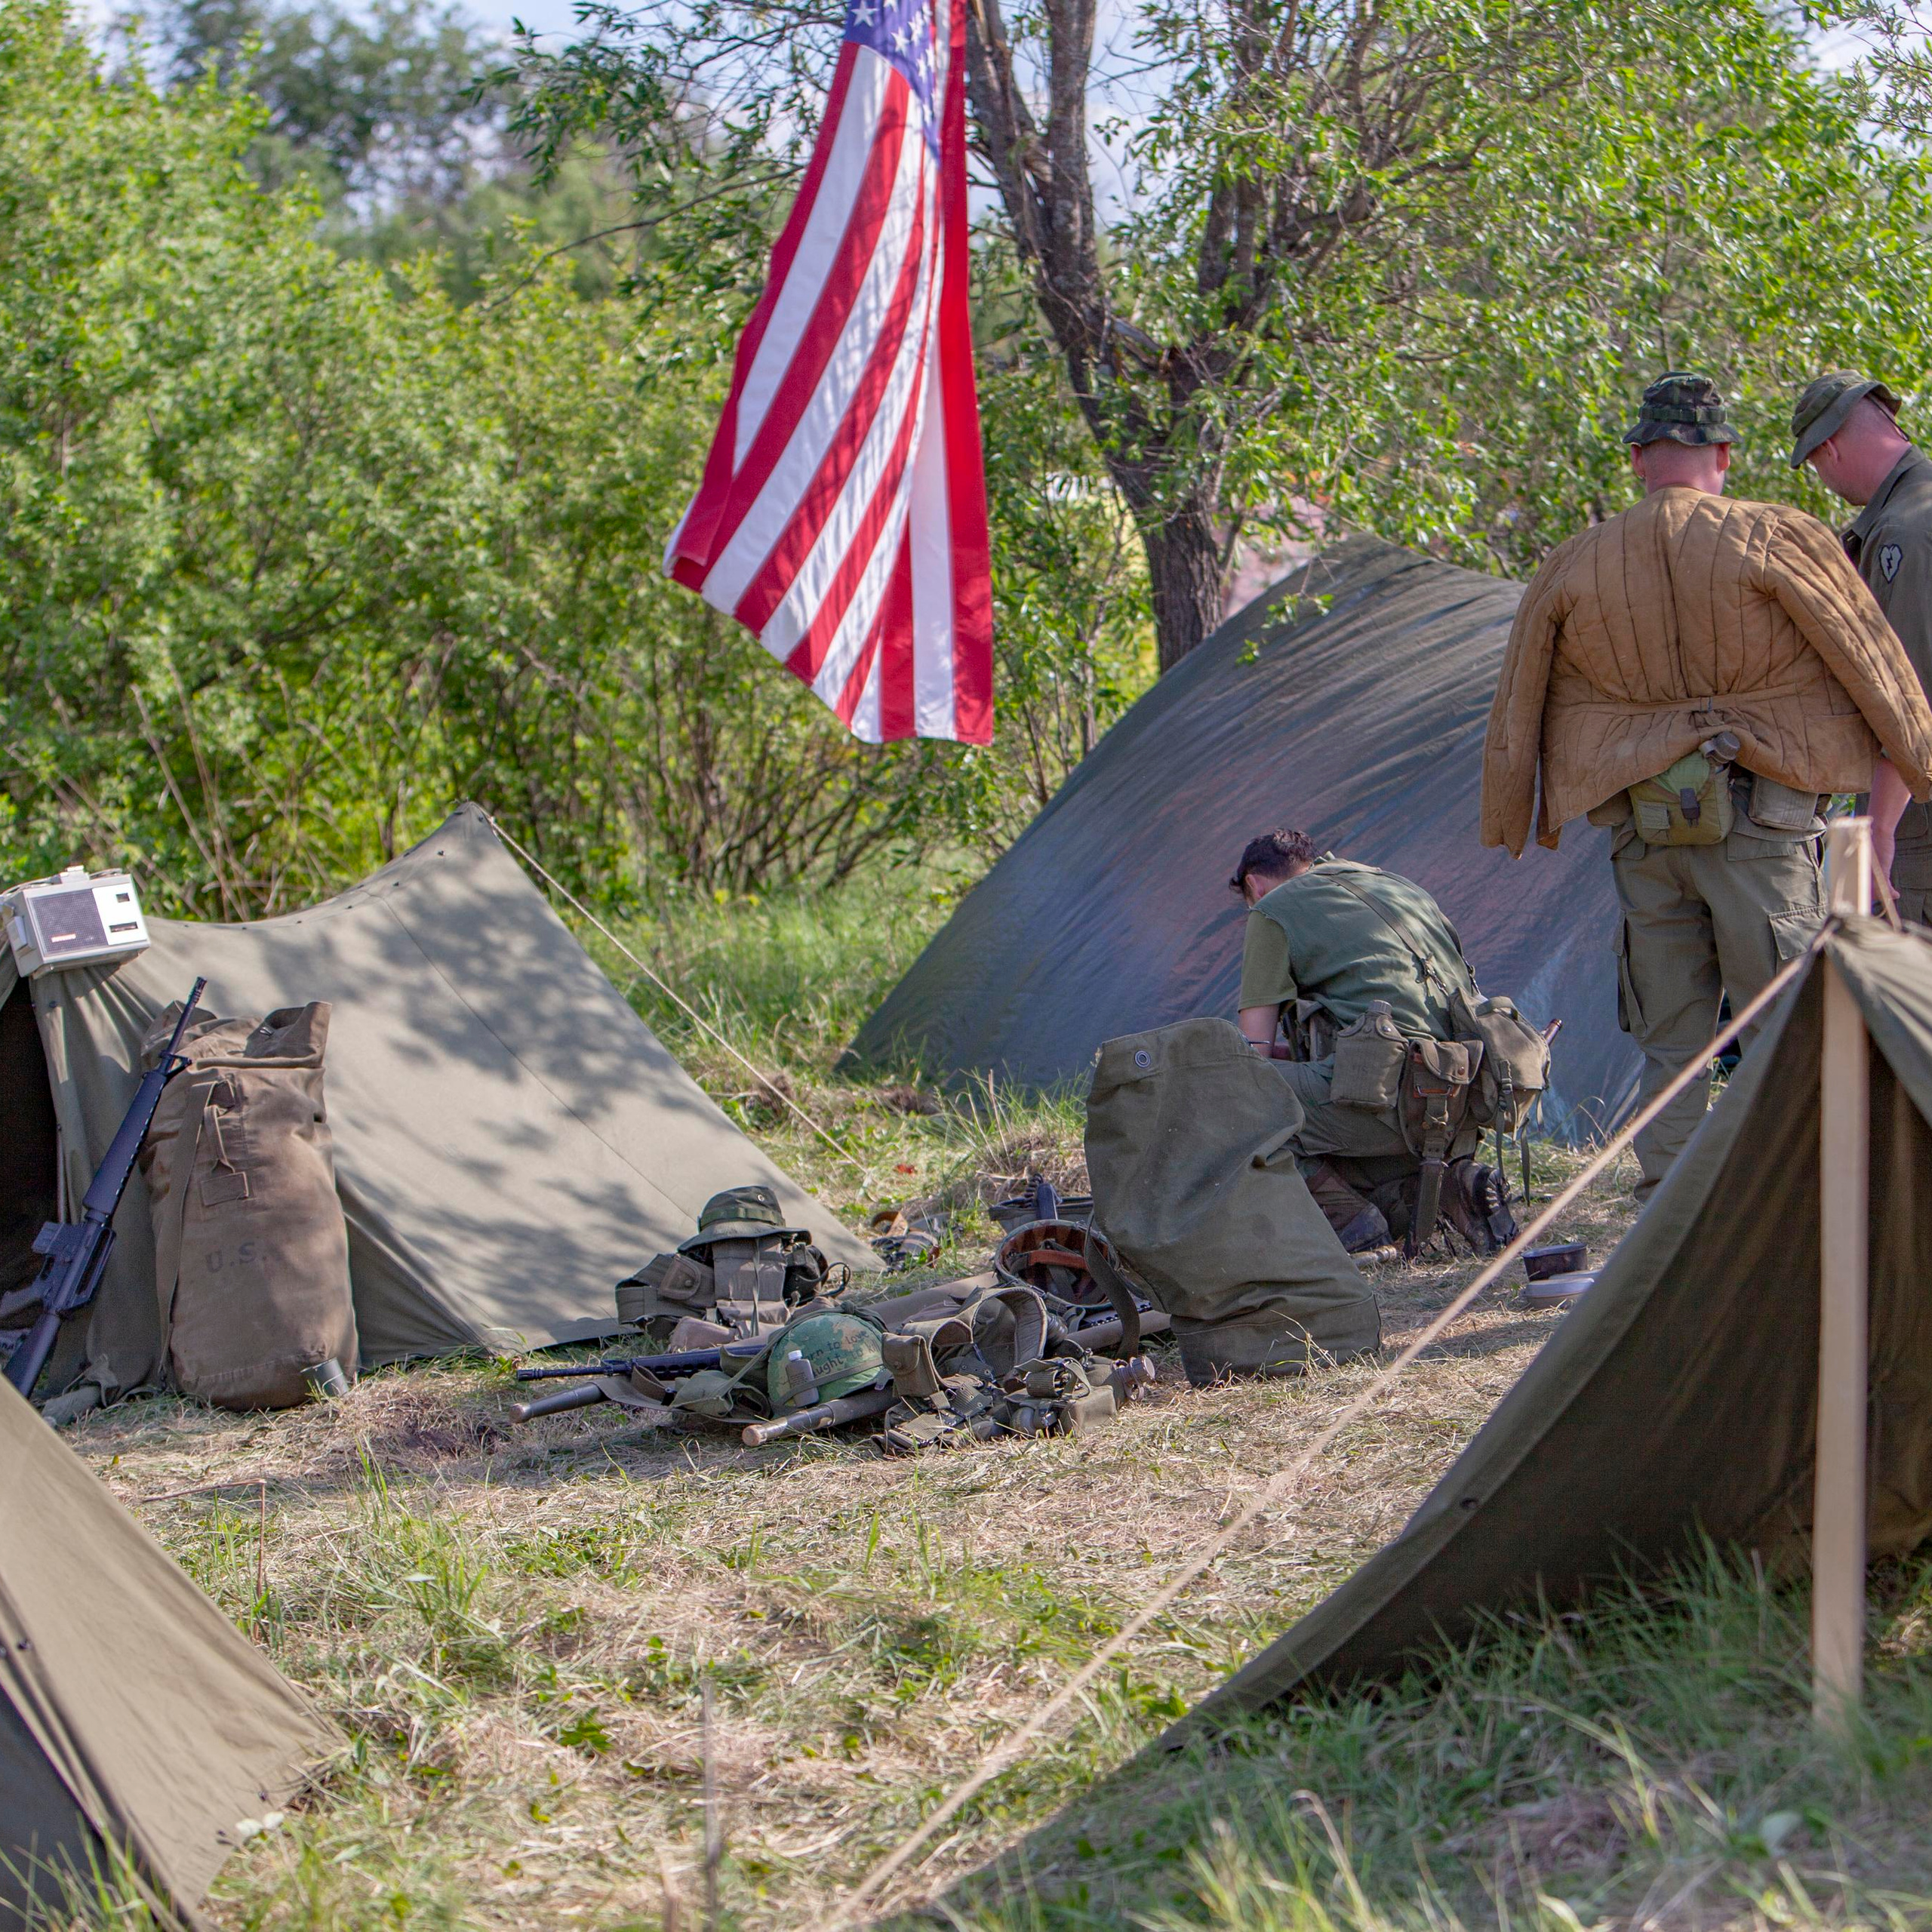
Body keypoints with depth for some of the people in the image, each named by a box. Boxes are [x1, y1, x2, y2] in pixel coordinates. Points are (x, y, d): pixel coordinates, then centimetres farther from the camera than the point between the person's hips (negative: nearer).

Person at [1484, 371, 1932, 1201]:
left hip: (1644, 831, 4)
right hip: (1759, 820, -3)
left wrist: (1513, 822, 25)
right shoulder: (1780, 540, -6)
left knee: (1668, 1047, 9)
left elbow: (1516, 708, 13)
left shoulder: (1573, 566, 6)